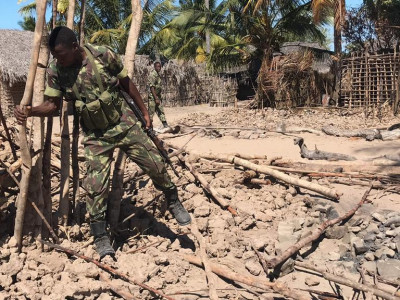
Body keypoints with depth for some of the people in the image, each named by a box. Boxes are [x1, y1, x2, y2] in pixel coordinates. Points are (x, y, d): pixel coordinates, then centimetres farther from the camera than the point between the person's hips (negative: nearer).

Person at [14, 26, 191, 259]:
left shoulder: (104, 55, -15)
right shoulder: (56, 71, -11)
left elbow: (127, 83, -2)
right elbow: (52, 103, -4)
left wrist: (145, 112, 4)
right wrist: (29, 111, -24)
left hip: (124, 123, 0)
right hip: (95, 135, 1)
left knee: (155, 164, 3)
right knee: (95, 185, -5)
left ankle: (174, 202, 28)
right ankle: (100, 237, 11)